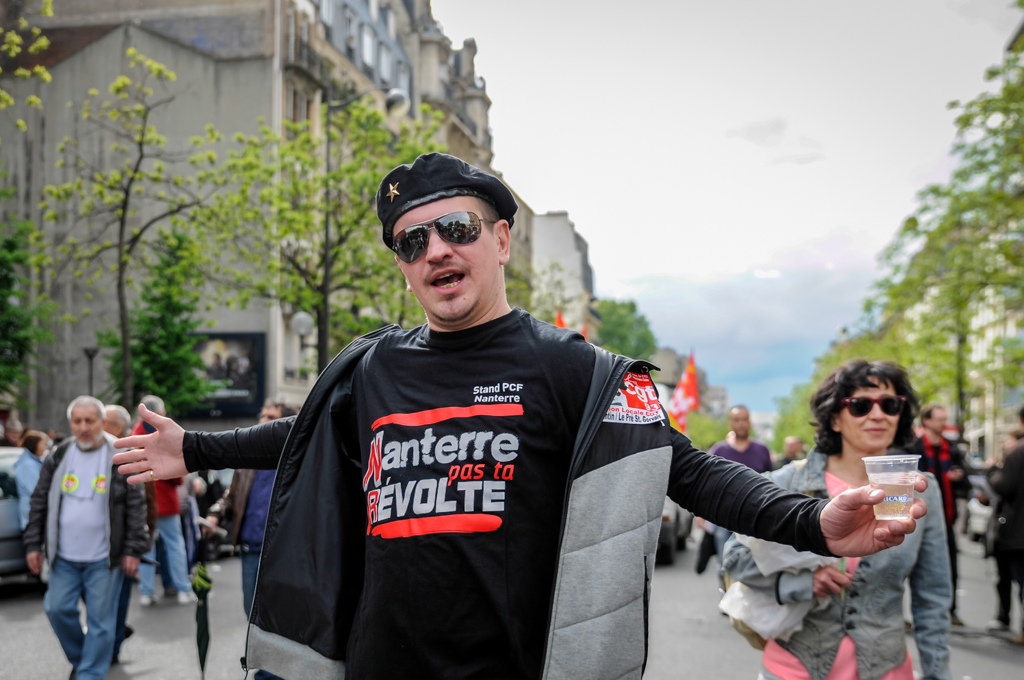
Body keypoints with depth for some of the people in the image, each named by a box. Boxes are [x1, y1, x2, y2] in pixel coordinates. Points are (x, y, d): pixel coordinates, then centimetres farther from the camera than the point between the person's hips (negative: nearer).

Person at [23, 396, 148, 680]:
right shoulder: (57, 457, 4)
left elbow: (136, 506, -5)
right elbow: (40, 502, 10)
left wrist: (133, 549, -8)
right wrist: (33, 544, 6)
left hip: (104, 558, -3)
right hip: (64, 556, 4)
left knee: (100, 620, 2)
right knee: (58, 608, 7)